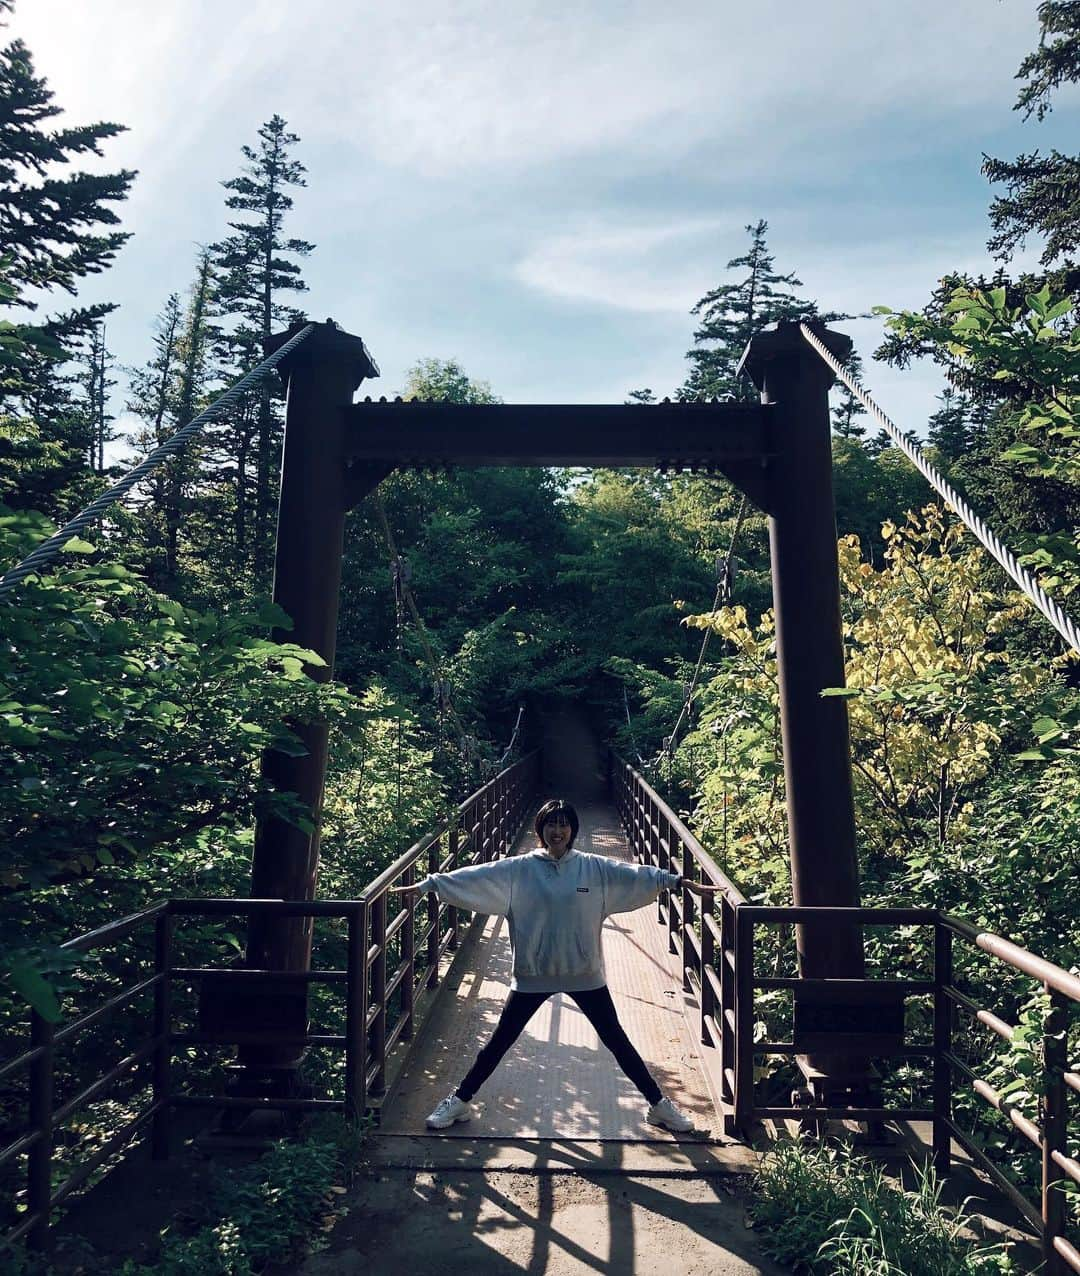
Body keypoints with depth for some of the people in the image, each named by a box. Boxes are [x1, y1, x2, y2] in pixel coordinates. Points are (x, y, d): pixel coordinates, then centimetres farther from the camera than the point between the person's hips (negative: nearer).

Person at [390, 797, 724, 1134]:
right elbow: (475, 877, -9)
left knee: (617, 1041, 11)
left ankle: (658, 1105, 27)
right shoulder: (518, 869, -7)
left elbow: (636, 875, -6)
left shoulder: (595, 868, -5)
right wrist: (426, 885, -12)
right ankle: (459, 1101, 30)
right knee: (500, 1041, 11)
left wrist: (681, 882, -12)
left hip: (585, 974, 0)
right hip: (532, 975, 0)